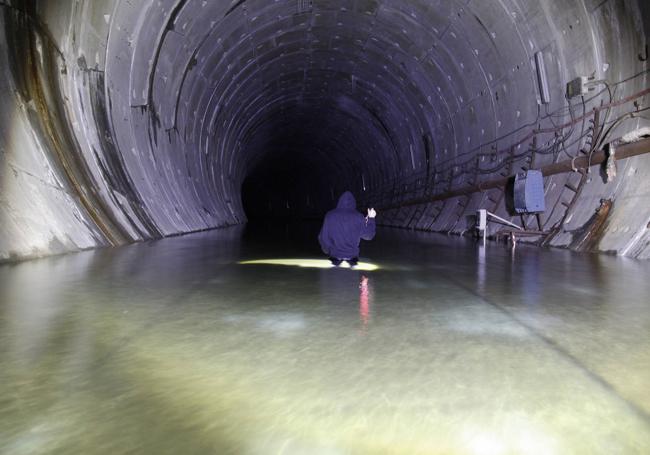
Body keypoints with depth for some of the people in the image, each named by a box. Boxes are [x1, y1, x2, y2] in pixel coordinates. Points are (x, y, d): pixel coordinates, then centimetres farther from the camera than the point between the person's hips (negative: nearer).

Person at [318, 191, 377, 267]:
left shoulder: (329, 215, -14)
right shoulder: (358, 217, -16)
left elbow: (322, 237, -8)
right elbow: (368, 235, -5)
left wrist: (327, 250, 12)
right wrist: (371, 218, 7)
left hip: (334, 253, 0)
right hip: (352, 254, 0)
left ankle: (336, 260, 27)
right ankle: (352, 260, 26)